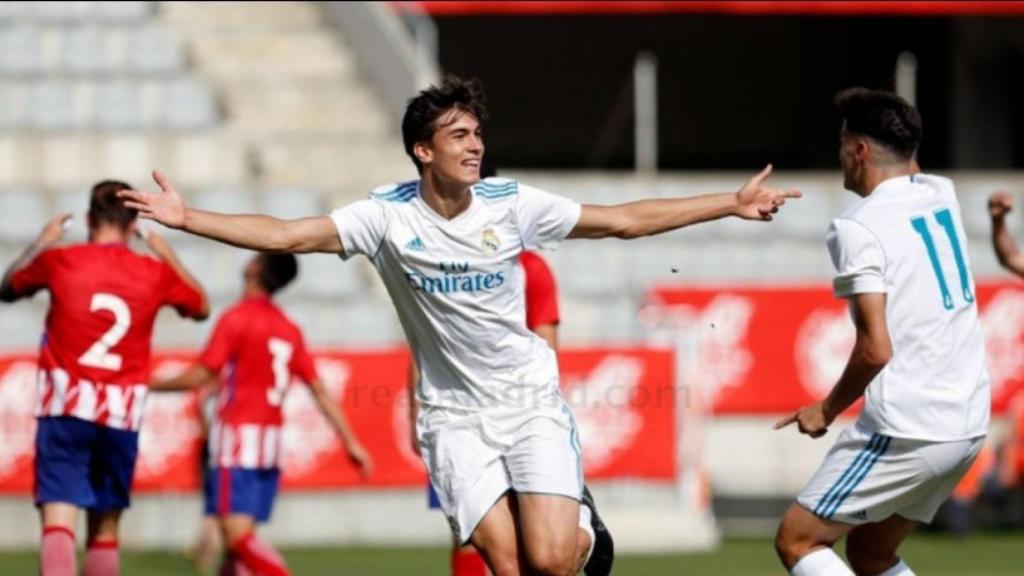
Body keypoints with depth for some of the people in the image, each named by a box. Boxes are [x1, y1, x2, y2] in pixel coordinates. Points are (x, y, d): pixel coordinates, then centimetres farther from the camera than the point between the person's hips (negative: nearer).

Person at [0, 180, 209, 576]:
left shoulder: (58, 261, -1)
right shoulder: (155, 273, 4)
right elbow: (200, 307, 24)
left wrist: (40, 245, 31)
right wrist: (169, 256, 32)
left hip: (65, 410, -2)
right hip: (121, 417, 2)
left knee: (58, 519, -12)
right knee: (105, 528, 16)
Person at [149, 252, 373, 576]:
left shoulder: (237, 319, -9)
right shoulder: (289, 330, 11)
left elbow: (199, 377, -11)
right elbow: (319, 391, 10)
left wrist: (148, 385, 3)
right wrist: (350, 442, 13)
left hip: (238, 438, -8)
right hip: (270, 442, 8)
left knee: (238, 534, -14)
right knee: (237, 537, 12)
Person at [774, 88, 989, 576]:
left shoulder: (857, 229, -12)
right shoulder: (941, 194, 10)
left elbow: (876, 349, -19)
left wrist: (828, 410, -5)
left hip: (908, 432, -8)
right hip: (968, 423, 8)